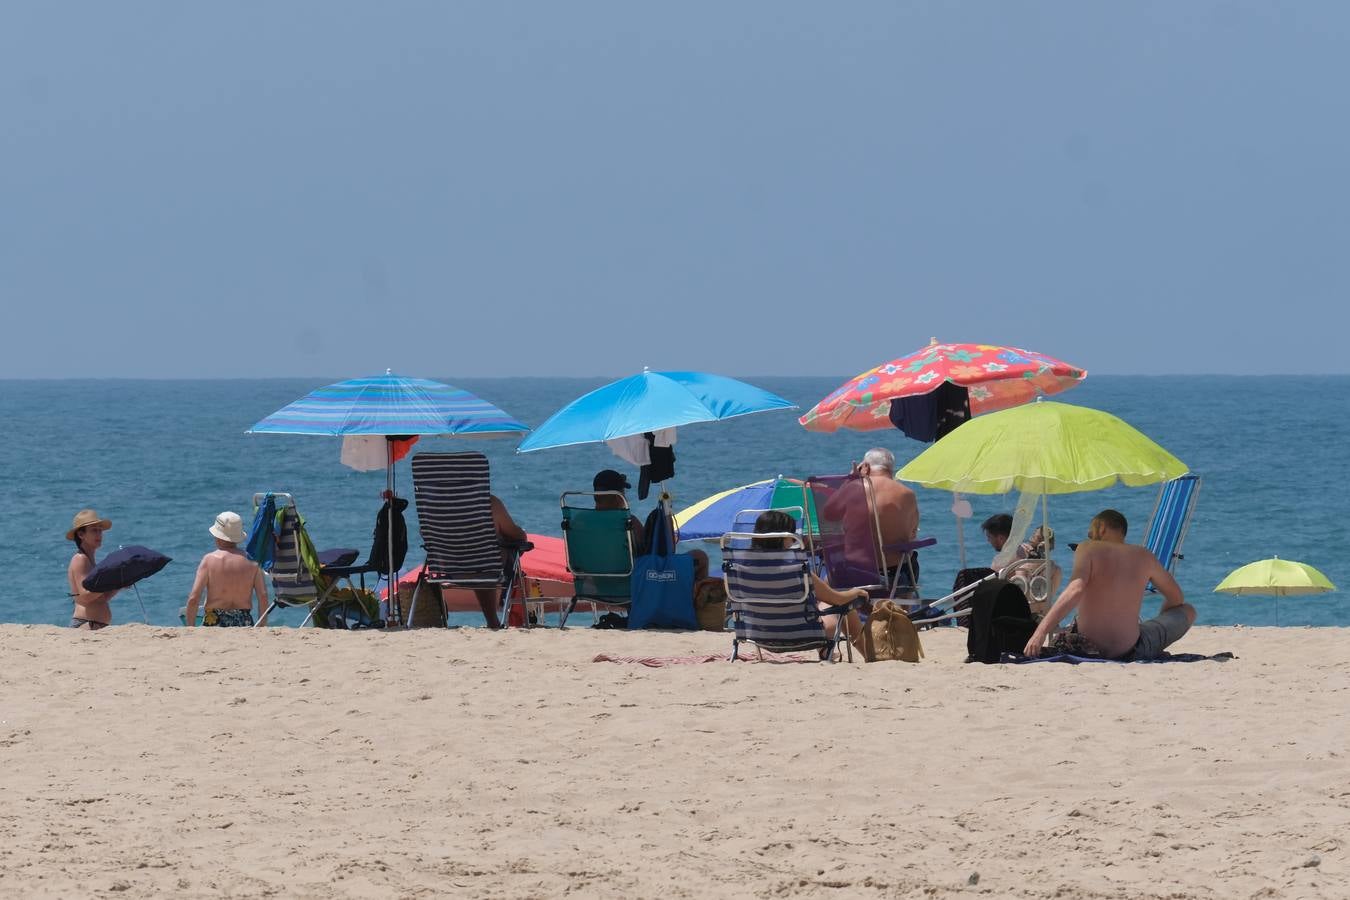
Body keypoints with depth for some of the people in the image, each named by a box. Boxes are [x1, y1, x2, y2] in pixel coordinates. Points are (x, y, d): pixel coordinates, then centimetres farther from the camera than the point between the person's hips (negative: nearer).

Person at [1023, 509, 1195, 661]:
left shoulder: (1088, 549, -5)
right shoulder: (1143, 556, 3)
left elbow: (1075, 590, -24)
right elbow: (1176, 597, 17)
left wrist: (1041, 631, -30)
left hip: (1085, 648, 0)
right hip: (1130, 650, 0)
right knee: (1188, 611, 23)